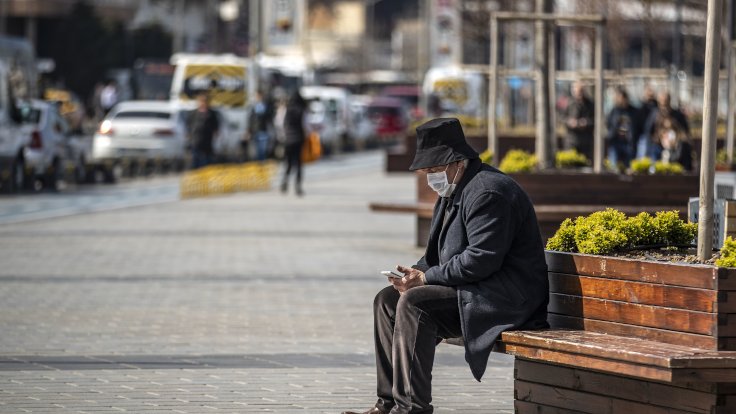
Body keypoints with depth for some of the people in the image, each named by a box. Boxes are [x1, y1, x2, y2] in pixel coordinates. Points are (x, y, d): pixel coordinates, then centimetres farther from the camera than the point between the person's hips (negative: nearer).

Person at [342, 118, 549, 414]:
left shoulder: (486, 192, -18)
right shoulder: (452, 191, 16)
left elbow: (482, 259, -27)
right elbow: (440, 253, 22)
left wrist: (427, 277, -20)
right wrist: (416, 273, 0)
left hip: (504, 295, -11)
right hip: (472, 287, 11)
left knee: (414, 303, -26)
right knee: (387, 299, 4)